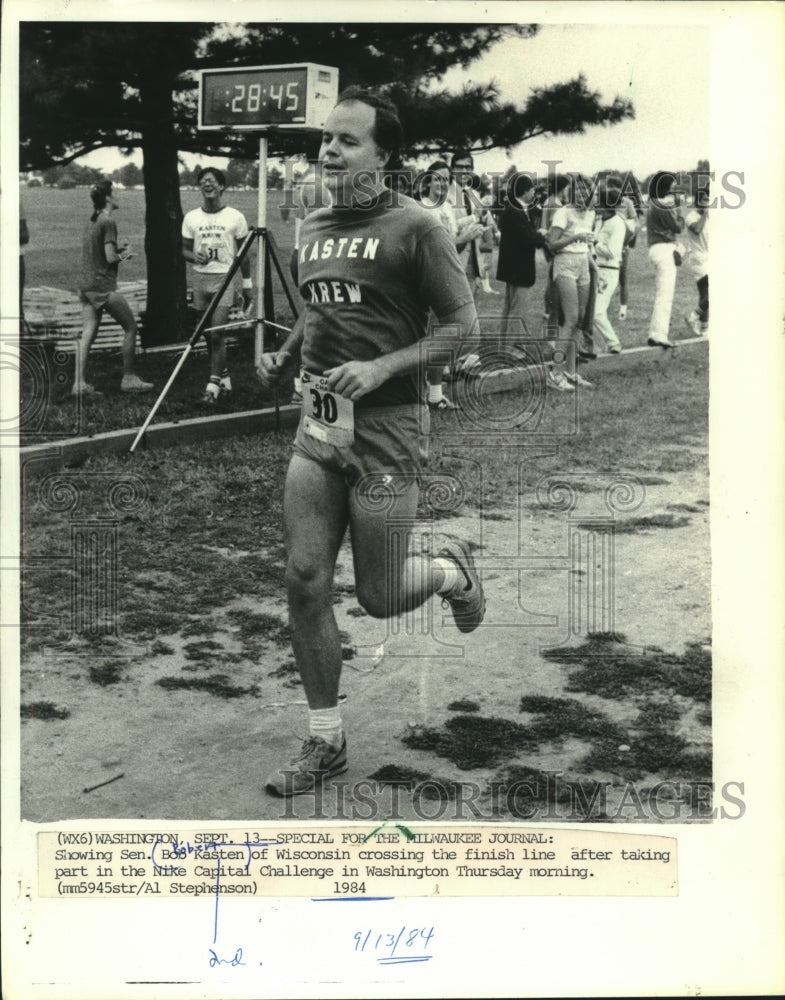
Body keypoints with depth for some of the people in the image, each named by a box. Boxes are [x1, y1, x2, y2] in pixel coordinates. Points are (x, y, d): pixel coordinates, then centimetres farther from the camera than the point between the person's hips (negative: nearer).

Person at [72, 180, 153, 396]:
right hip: (103, 286, -8)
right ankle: (128, 379, 9)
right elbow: (110, 258, -17)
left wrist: (118, 250, 11)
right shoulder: (108, 222, -12)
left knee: (88, 335, 5)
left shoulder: (92, 222, 14)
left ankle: (80, 383, 1)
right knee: (130, 327, 5)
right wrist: (123, 254, 2)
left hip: (86, 285, 8)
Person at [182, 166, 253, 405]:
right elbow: (185, 249, 12)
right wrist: (194, 256, -11)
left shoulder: (235, 217, 0)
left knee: (217, 332, -14)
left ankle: (213, 384, -12)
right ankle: (224, 377, 21)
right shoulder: (191, 217, 6)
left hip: (225, 278, -3)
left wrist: (247, 284, 4)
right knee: (209, 334, 7)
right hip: (199, 278, 4)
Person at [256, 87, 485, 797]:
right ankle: (326, 744, 14)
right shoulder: (313, 228, 12)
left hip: (387, 429, -6)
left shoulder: (415, 227, -9)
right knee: (305, 581, 0)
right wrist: (284, 354, 8)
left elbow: (464, 326, -9)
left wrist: (381, 368, -20)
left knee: (379, 598, 1)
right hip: (318, 425, 6)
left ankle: (452, 570, 37)